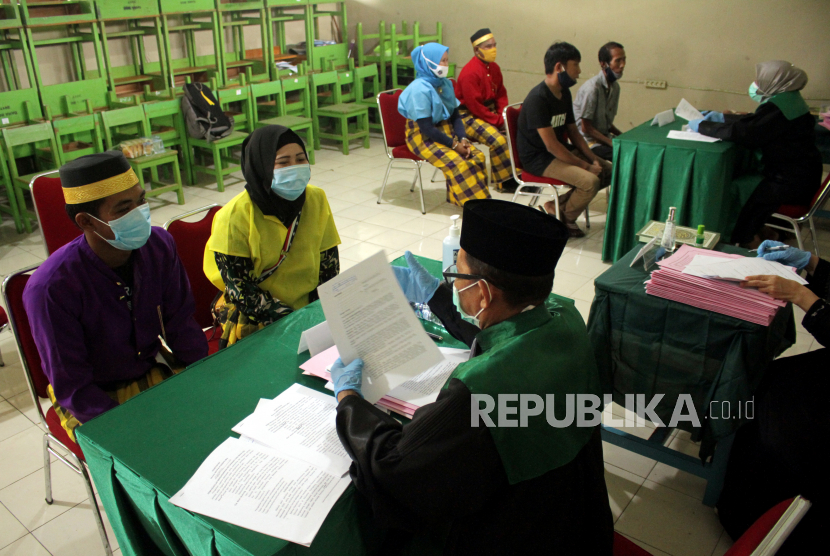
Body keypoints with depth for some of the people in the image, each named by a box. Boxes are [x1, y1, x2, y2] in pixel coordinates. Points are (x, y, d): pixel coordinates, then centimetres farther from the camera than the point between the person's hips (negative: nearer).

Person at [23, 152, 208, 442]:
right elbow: (72, 388, -18)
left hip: (155, 373, 5)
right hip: (94, 398, -4)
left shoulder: (160, 245, -10)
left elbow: (181, 326, -1)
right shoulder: (50, 289, -24)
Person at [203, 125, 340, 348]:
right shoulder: (236, 216, -15)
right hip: (255, 320, -4)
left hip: (310, 306, 5)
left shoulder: (316, 199, -1)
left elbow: (329, 263, 3)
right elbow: (239, 288, -14)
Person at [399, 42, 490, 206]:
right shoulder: (419, 89, -19)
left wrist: (463, 139, -9)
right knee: (457, 163, -27)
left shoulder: (446, 84, 3)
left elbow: (455, 116, 9)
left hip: (445, 130, 7)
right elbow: (426, 128, -21)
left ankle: (455, 196, -3)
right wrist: (454, 144, -20)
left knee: (477, 157, -12)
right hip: (422, 136, -7)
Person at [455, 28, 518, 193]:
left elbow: (501, 94, 15)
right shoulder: (470, 73, -20)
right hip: (469, 116, -8)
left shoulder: (494, 67, 7)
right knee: (497, 139, -28)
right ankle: (506, 182, -15)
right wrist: (498, 121, -20)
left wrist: (504, 115, -4)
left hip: (490, 111, 9)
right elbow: (475, 106, -22)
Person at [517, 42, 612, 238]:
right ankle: (565, 218, 3)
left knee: (608, 170, 3)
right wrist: (586, 165, -19)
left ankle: (558, 205, 6)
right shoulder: (538, 98, -22)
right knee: (591, 181, -25)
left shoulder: (564, 93, 8)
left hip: (562, 151, 10)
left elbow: (573, 131, 14)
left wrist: (593, 159, 0)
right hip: (539, 158, -10)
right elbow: (551, 145, -25)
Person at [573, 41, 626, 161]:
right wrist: (612, 143, -18)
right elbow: (586, 128, -17)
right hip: (589, 142, -8)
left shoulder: (615, 86, 9)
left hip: (605, 137, 8)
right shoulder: (592, 88, -17)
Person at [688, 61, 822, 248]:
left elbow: (742, 132, -27)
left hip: (792, 184, -9)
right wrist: (722, 117, 12)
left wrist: (701, 126, -17)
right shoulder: (787, 99, 8)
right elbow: (753, 122, 18)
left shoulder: (778, 107, -23)